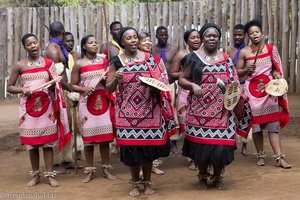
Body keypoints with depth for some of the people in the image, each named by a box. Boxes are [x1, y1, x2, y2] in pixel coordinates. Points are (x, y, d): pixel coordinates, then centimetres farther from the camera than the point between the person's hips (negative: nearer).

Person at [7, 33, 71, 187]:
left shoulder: (48, 63, 3)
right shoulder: (19, 65, 0)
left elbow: (56, 86, 9)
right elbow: (9, 87, 2)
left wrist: (51, 87, -13)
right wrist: (22, 89, -16)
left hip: (46, 106, 0)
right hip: (28, 107, 0)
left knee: (48, 141, 1)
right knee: (32, 141, 5)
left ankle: (50, 175, 7)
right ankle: (35, 175, 17)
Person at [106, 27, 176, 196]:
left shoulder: (150, 59, 3)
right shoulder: (116, 62, 1)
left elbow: (160, 82, 7)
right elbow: (109, 88, 1)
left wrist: (155, 87, -15)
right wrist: (115, 79, -18)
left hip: (149, 112, 0)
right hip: (127, 113, 0)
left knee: (148, 147, 6)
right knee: (131, 148, 3)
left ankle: (148, 182, 24)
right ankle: (135, 183, 22)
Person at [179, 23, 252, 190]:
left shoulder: (226, 59, 10)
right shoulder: (194, 57, 2)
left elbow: (234, 83, 11)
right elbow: (182, 79, 3)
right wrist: (193, 85, -16)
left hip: (222, 111, 2)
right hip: (200, 110, -2)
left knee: (221, 144, 1)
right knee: (201, 143, 2)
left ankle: (217, 177, 22)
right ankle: (203, 176, 25)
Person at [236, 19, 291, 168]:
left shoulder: (271, 49, 5)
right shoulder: (244, 52, 2)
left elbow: (276, 69, 11)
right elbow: (238, 72, 7)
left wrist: (276, 75, -9)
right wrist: (246, 70, -12)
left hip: (269, 89, 0)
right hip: (252, 90, 0)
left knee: (273, 123, -5)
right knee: (256, 123, 4)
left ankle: (279, 158, -7)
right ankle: (260, 156, 16)